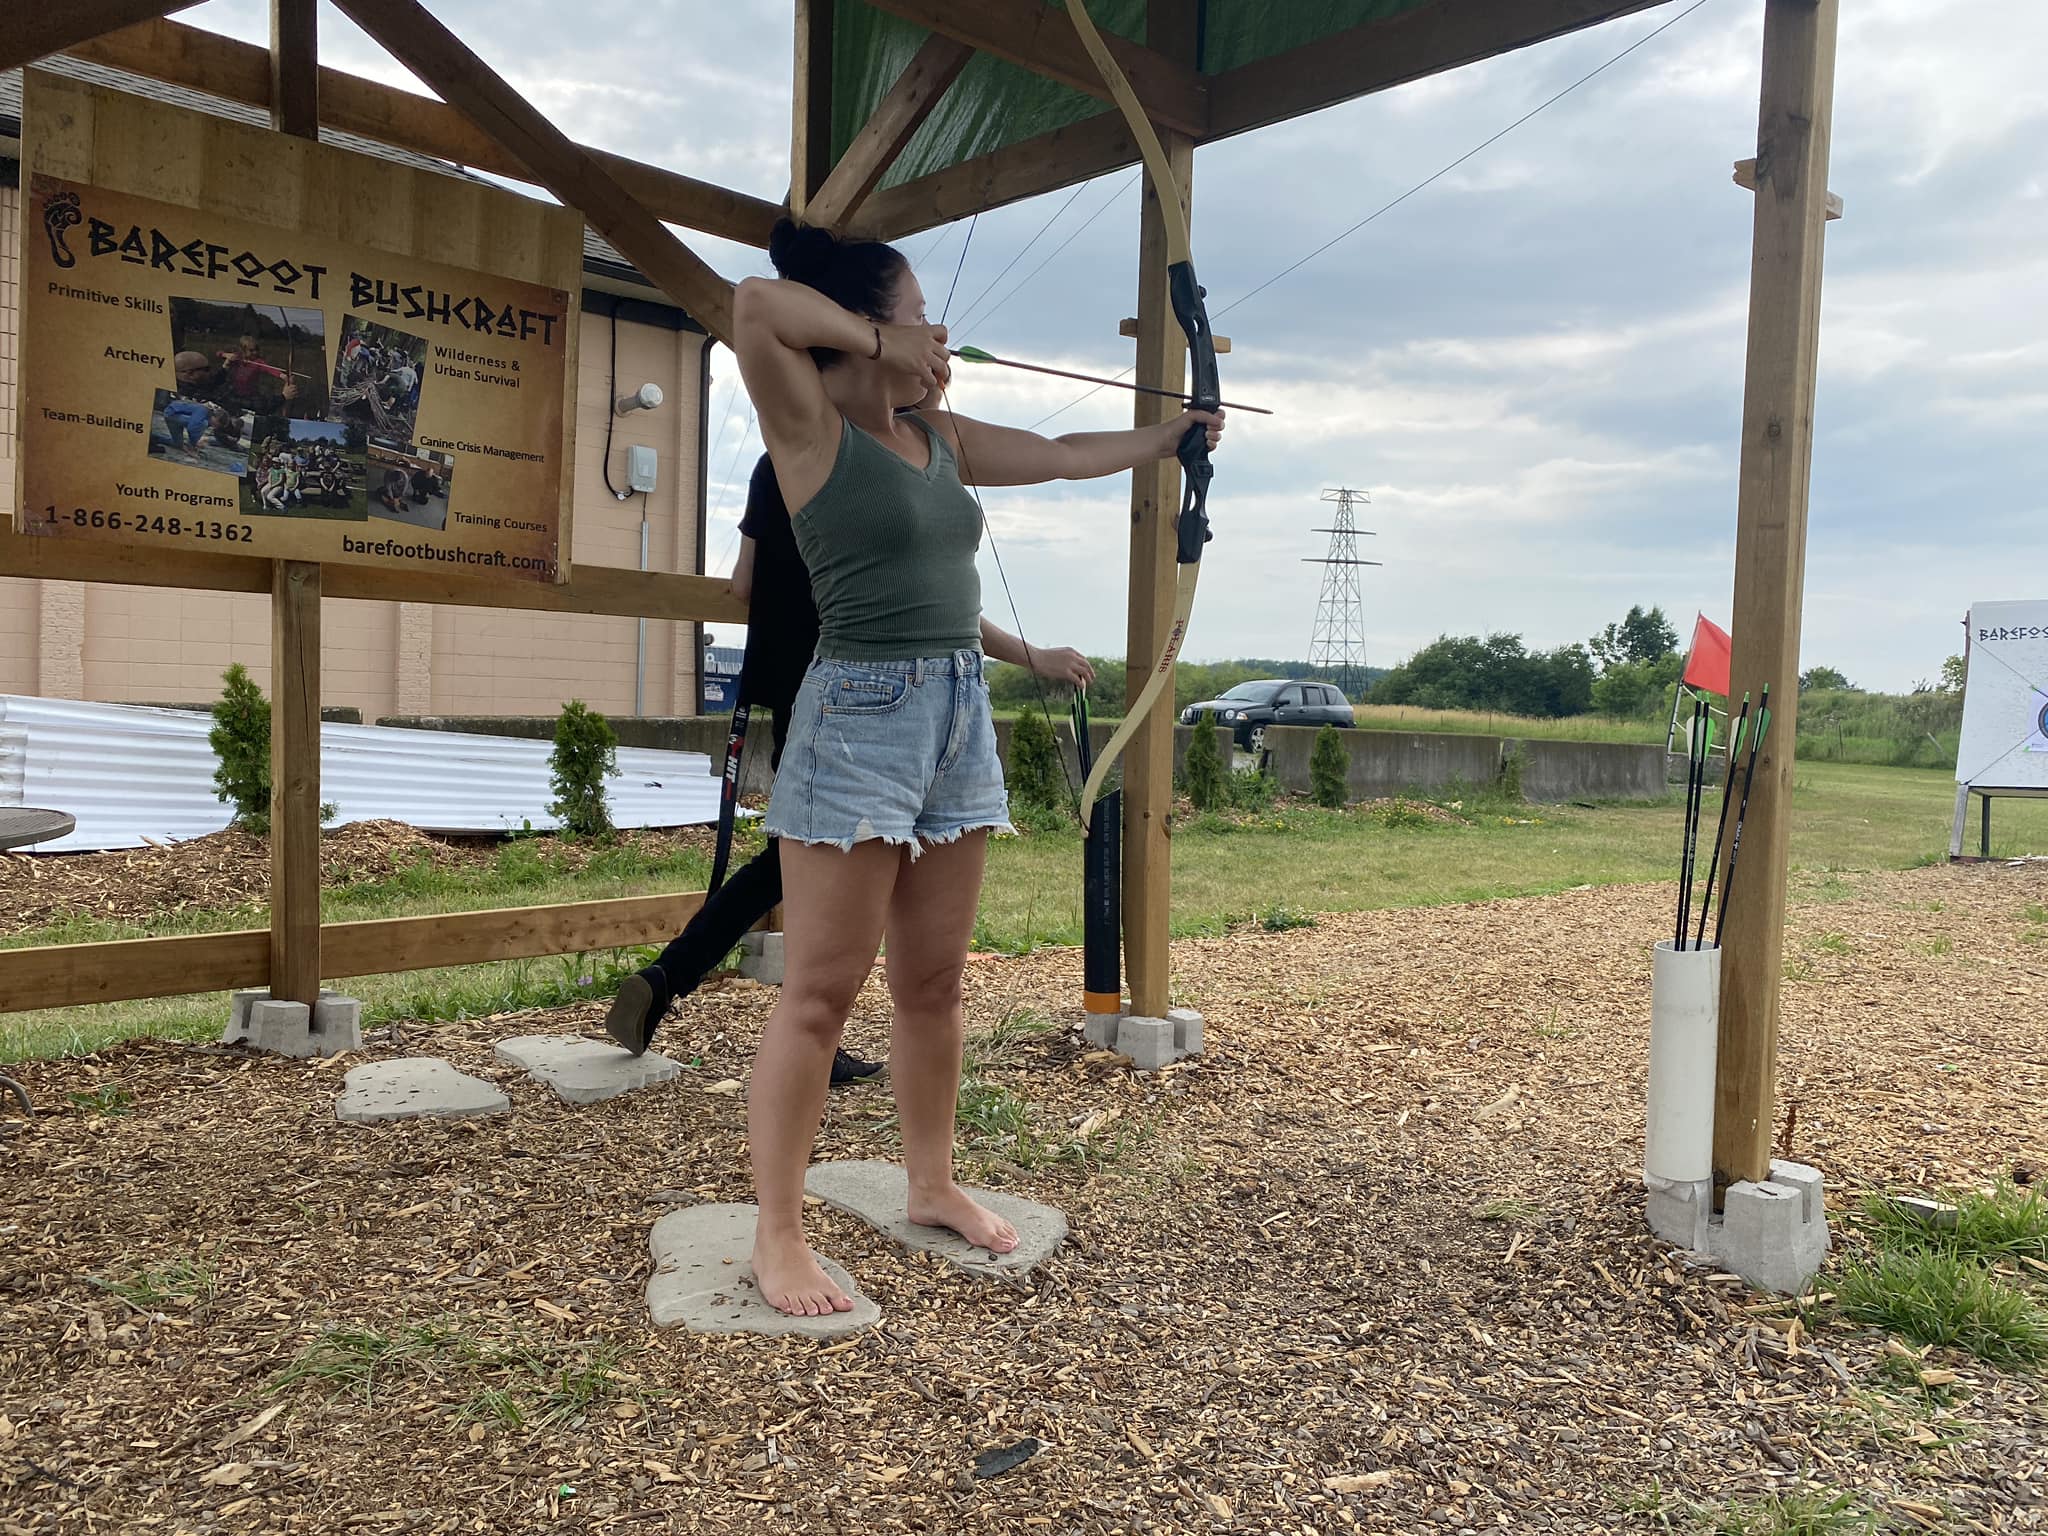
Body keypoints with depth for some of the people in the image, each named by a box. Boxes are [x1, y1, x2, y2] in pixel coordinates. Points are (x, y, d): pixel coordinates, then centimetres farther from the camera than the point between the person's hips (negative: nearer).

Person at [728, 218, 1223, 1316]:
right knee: (820, 993, -3)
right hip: (860, 713, -7)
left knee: (933, 983, 14)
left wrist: (1174, 432, 33)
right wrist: (881, 344, -11)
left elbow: (1067, 456, 26)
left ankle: (932, 1184, 29)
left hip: (960, 715, 8)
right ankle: (777, 1236, 8)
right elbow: (754, 304, -22)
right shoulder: (812, 427, -5)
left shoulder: (939, 439, 16)